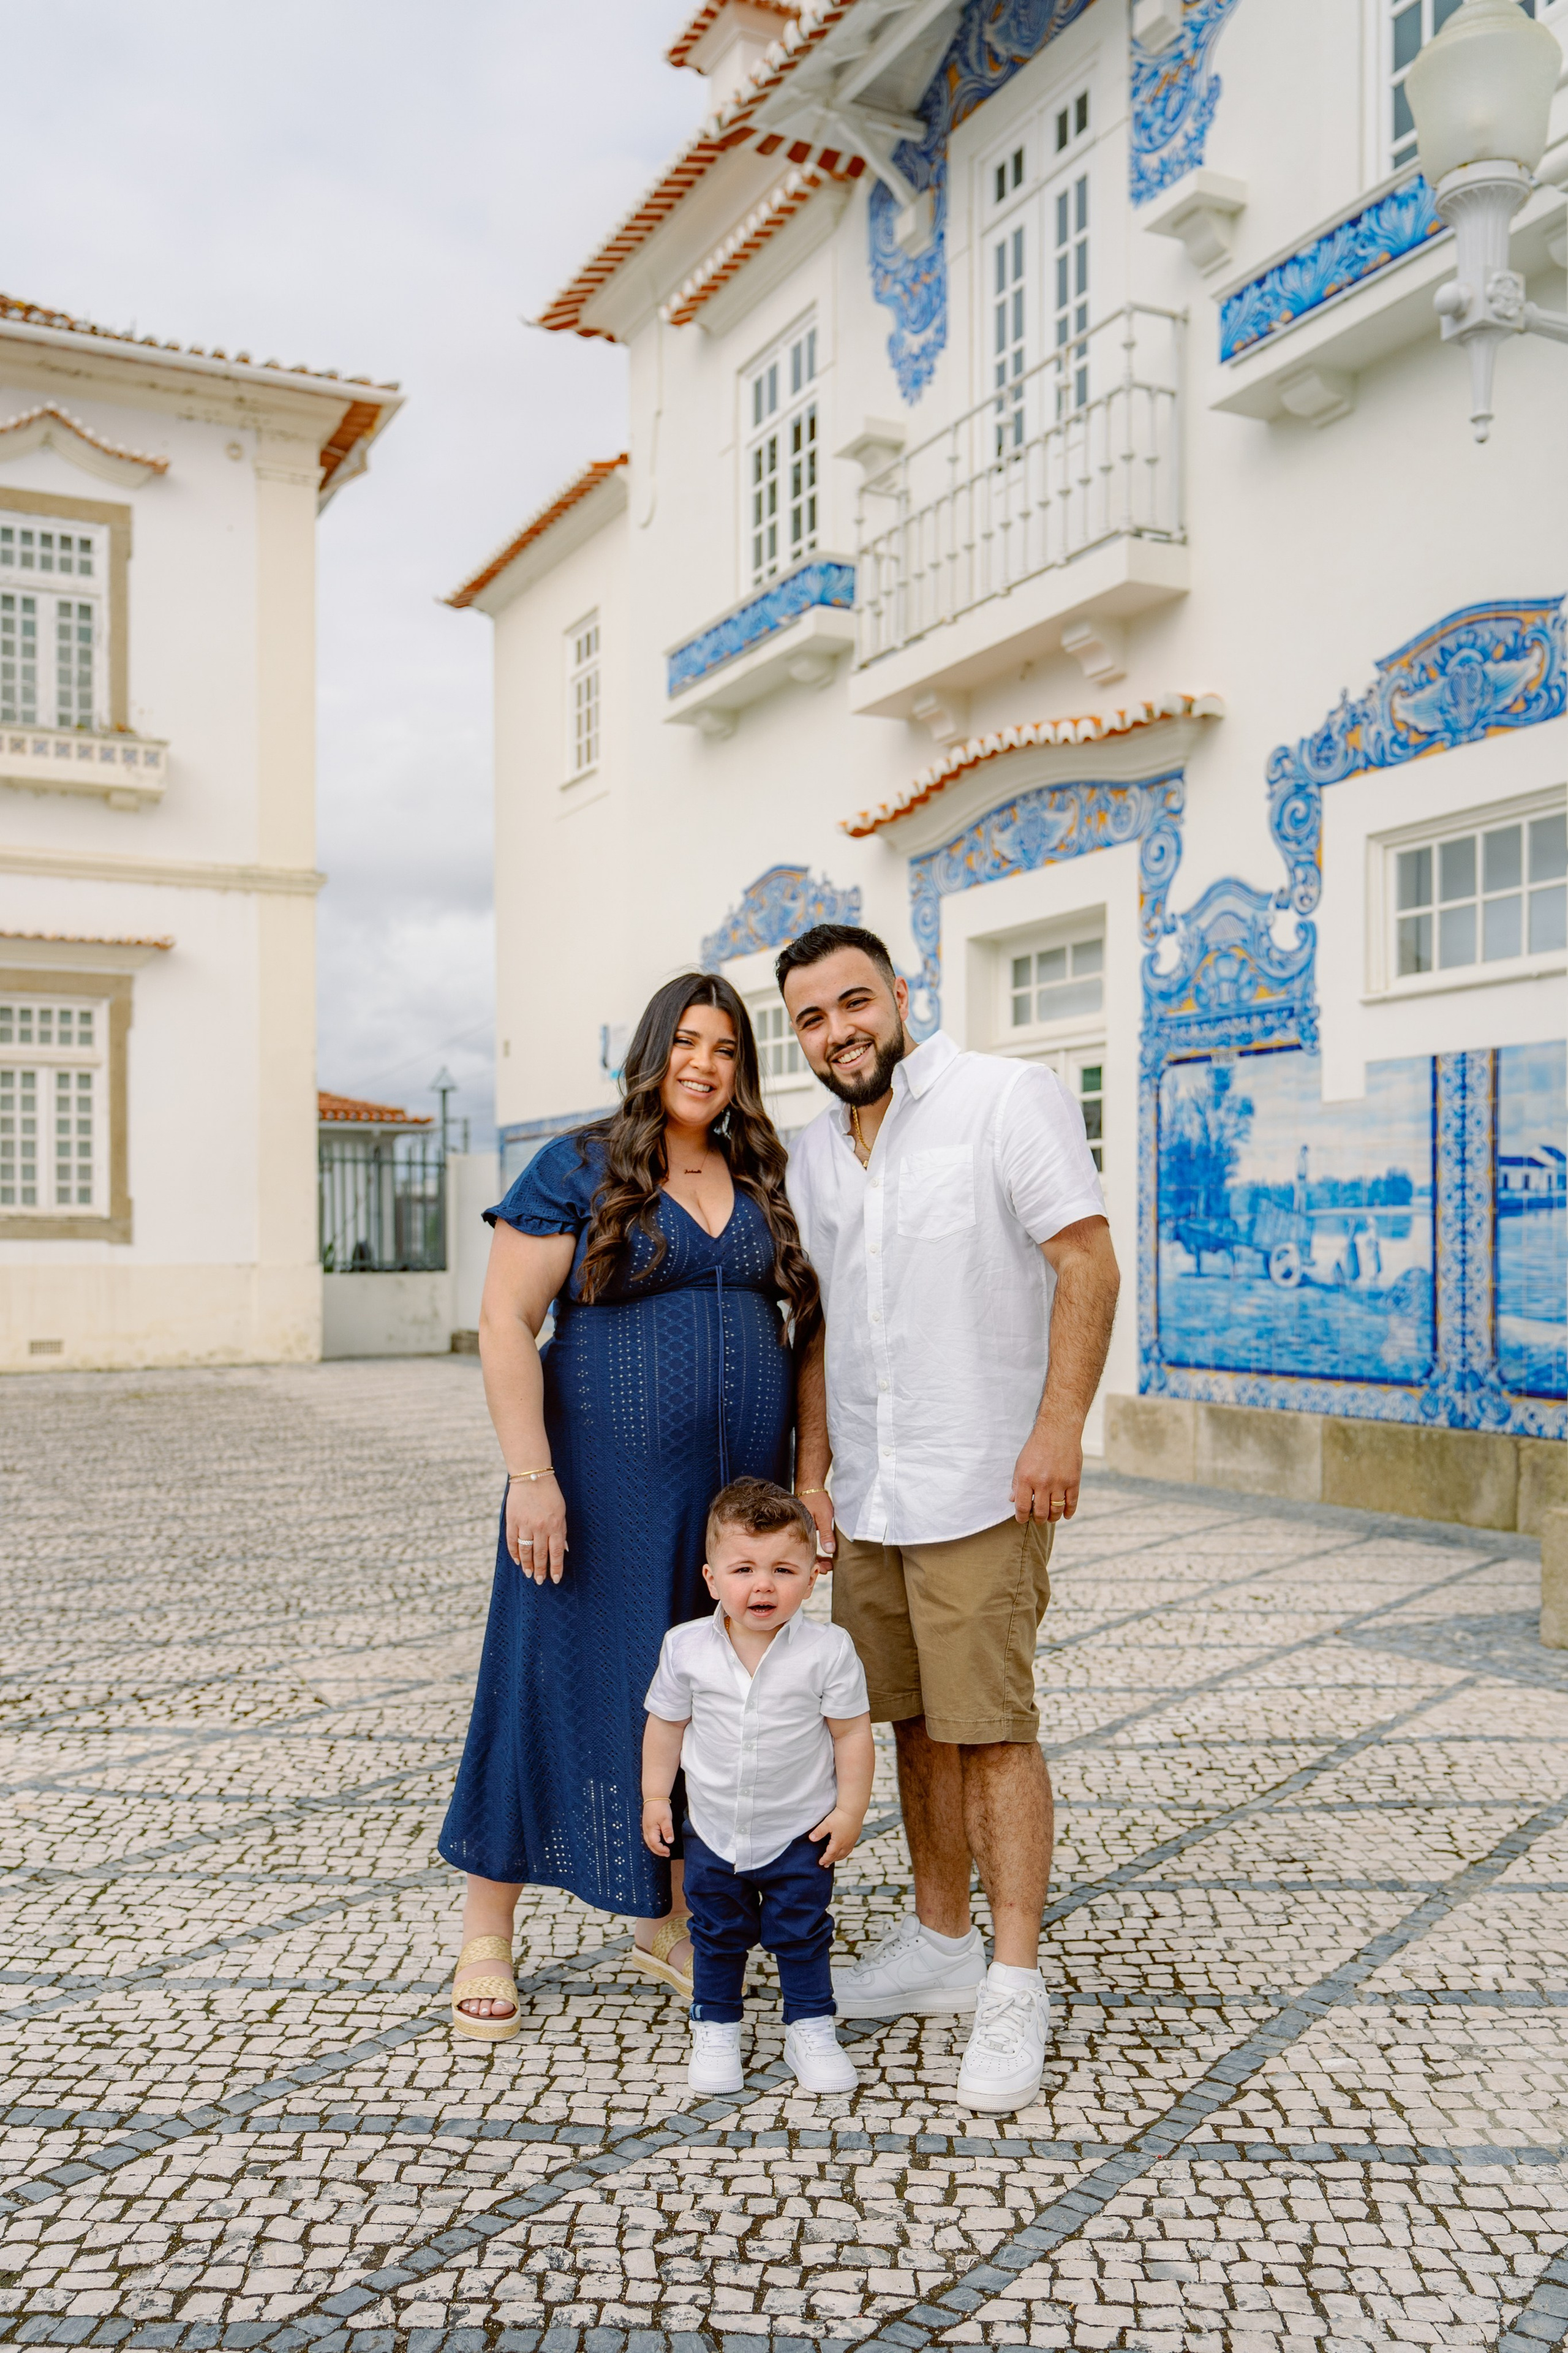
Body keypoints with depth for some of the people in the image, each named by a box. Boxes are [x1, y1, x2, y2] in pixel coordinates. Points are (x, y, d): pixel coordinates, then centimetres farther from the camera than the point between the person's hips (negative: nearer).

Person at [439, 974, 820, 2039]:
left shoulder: (762, 1184, 10)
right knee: (556, 1682, 3)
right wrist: (532, 1474, -17)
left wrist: (803, 1474, 10)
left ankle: (668, 1920, 30)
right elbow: (506, 1322, -10)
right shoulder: (578, 1170, -5)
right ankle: (486, 1939, 19)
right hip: (606, 1484, -5)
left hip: (734, 1491, 5)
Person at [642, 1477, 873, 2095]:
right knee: (718, 1934, 17)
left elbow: (851, 1732, -10)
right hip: (714, 1830, 2)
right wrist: (656, 1796, 3)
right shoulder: (686, 1649, -14)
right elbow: (666, 1723, 1)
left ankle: (810, 2030, 31)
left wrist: (849, 1810, -9)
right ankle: (715, 2030, 36)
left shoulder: (827, 1651, -19)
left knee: (801, 1935, 13)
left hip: (801, 1833, -2)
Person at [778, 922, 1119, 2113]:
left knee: (991, 1731, -4)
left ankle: (1014, 1990, 7)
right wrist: (812, 1468, 11)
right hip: (867, 1491, 7)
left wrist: (1059, 1428, -20)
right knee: (914, 1723, 13)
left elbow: (1088, 1265, -12)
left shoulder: (1009, 1096, -8)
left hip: (982, 1484, -6)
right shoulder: (815, 1153, 12)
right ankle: (940, 1945, 27)